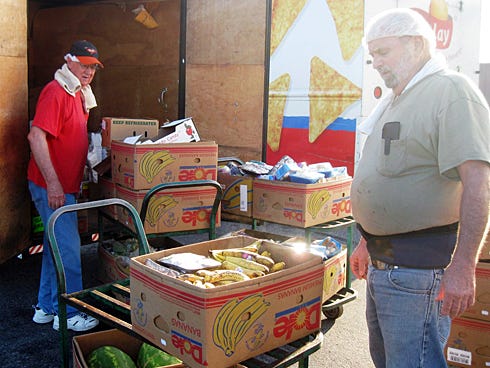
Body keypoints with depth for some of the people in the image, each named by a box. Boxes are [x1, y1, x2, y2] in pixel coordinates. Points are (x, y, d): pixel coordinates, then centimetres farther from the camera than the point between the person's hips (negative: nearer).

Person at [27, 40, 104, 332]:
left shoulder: (80, 94, 14)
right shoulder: (56, 92, -16)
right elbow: (36, 137, -25)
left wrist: (91, 154, 14)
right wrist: (53, 184, -27)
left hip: (66, 185, 10)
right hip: (52, 186, -10)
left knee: (57, 245, 16)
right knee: (67, 247, -4)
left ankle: (46, 307, 28)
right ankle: (67, 314, 8)